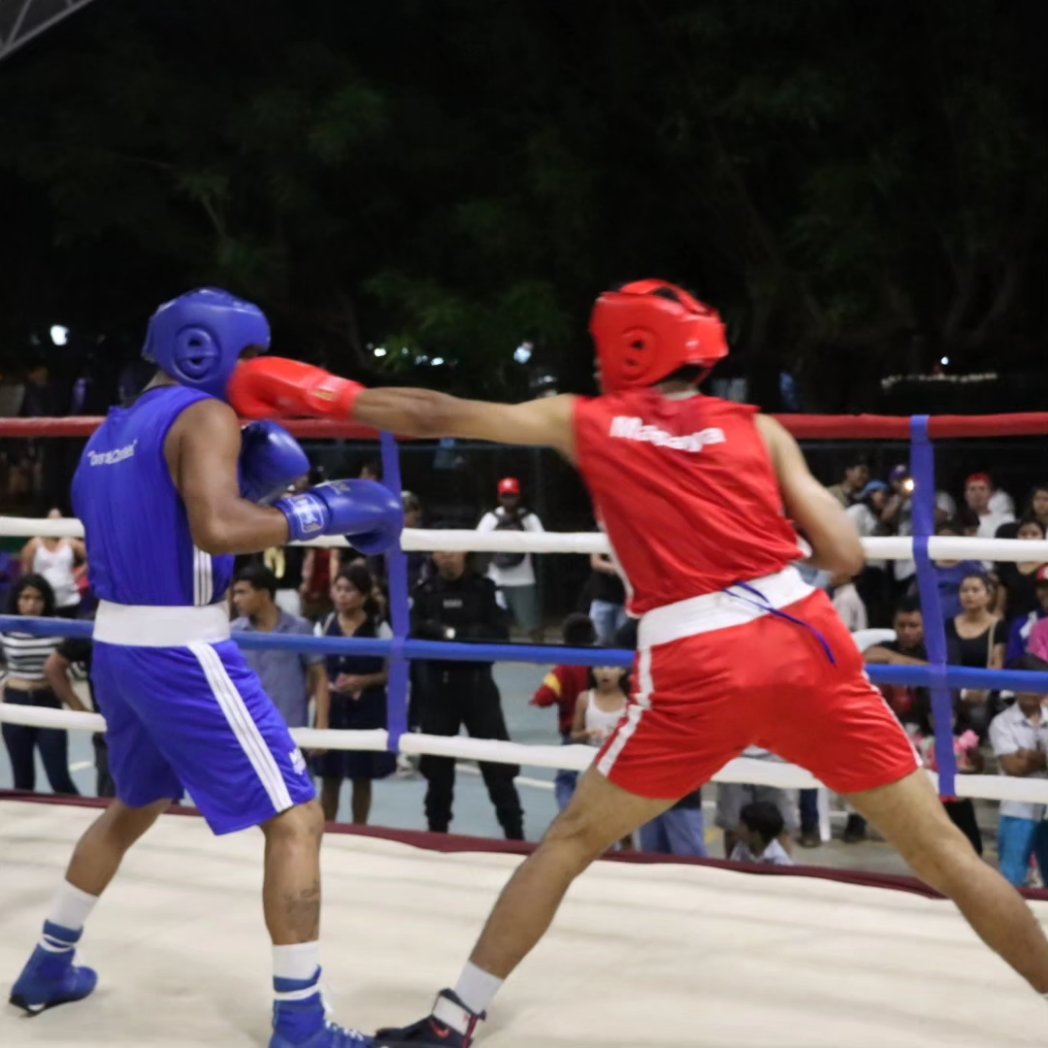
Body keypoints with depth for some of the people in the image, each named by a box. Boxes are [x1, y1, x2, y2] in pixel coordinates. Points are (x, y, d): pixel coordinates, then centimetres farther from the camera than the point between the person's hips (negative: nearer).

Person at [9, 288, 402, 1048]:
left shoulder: (116, 429, 16)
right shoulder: (206, 416, -11)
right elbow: (217, 529, -28)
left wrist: (254, 481, 11)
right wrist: (326, 510, -19)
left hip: (118, 644, 9)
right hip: (182, 652, -9)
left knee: (136, 806, 30)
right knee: (296, 820, -4)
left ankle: (51, 965, 39)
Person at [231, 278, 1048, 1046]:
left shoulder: (585, 422, 14)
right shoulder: (758, 430, 12)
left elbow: (438, 416, 18)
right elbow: (845, 555, 4)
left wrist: (326, 394, 31)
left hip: (699, 665, -1)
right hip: (804, 641, 1)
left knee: (571, 841, 17)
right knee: (940, 848, 9)